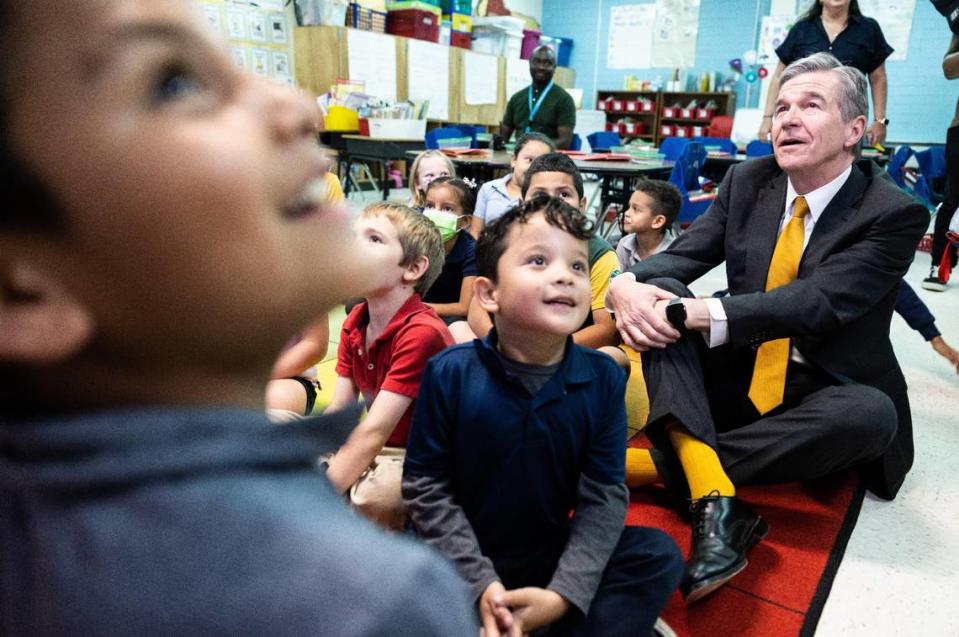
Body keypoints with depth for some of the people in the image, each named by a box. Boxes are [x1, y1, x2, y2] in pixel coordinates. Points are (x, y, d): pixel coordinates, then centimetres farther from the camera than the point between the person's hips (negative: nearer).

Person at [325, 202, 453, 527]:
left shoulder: (422, 333, -24)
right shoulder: (354, 321, 1)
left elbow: (372, 433, -27)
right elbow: (337, 414, -1)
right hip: (378, 452, 8)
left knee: (374, 498, -35)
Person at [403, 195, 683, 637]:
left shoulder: (603, 377, -11)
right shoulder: (450, 373, -17)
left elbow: (604, 495, -8)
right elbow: (426, 485, -12)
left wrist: (564, 593, -18)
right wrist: (480, 583, -18)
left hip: (554, 555, 3)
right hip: (462, 558, -2)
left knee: (658, 554, -13)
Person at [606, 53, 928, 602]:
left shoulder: (896, 215, -12)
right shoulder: (747, 183, 1)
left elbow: (818, 302, -26)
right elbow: (683, 255, -7)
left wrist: (699, 314, -38)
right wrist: (627, 285, -30)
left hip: (823, 398, -3)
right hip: (736, 379, 3)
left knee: (870, 413, -35)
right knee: (659, 294, -20)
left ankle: (652, 463, -28)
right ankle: (715, 501, -36)